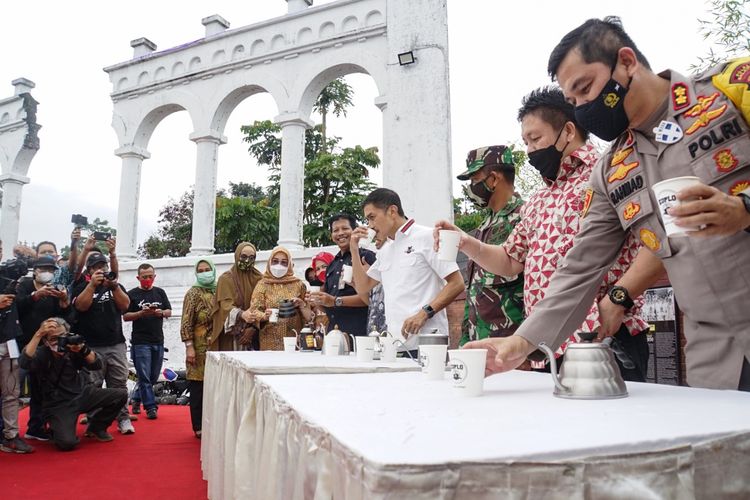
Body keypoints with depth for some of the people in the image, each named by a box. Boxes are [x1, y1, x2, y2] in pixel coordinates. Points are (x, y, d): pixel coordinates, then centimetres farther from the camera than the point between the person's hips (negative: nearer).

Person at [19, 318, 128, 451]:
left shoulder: (72, 349, -2)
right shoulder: (41, 354, -10)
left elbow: (96, 365, -11)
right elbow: (25, 363, -34)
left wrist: (83, 349, -30)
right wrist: (38, 334, -39)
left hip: (83, 394, 4)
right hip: (59, 405, -4)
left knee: (121, 394, -13)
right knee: (66, 443, -27)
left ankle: (95, 428, 11)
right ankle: (56, 427, 12)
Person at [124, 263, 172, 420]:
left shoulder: (160, 292, 12)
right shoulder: (132, 294, 0)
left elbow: (169, 311, 12)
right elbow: (125, 316, -3)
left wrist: (161, 312, -9)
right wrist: (141, 313, -18)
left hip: (158, 341, 5)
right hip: (140, 341, -4)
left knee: (153, 377, 12)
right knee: (144, 377, -4)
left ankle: (135, 399, 31)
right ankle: (150, 407, 4)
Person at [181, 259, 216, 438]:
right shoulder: (194, 293, -2)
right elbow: (186, 322, -8)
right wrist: (189, 346, -16)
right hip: (200, 348, -4)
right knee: (198, 388, 1)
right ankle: (199, 427, 10)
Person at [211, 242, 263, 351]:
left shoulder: (259, 279, 9)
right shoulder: (226, 279, 2)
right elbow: (226, 306, -11)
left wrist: (253, 328, -13)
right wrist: (242, 315, -30)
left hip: (253, 335, 2)